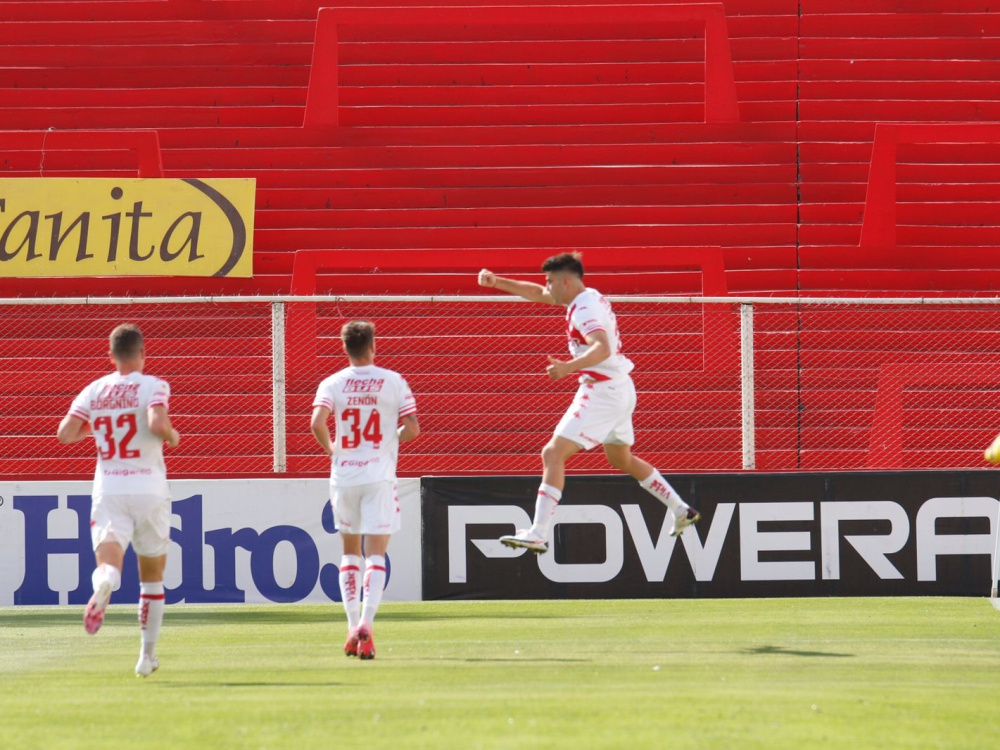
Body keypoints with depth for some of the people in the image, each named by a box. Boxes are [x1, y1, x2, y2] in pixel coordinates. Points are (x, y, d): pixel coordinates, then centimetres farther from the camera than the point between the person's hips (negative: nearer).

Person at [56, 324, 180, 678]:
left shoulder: (93, 391, 7)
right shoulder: (153, 386, -3)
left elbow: (65, 433, 0)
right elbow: (157, 424, -21)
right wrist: (173, 436, 1)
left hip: (108, 490, 1)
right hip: (149, 489, -1)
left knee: (108, 559, -16)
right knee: (152, 577, 14)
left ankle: (104, 582, -54)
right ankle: (147, 655, 19)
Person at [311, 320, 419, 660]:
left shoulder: (332, 384, -1)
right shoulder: (393, 382, -1)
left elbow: (317, 422, -15)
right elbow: (412, 429, -5)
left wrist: (330, 448, 4)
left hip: (343, 476, 2)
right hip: (379, 476, -2)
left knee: (350, 552, 16)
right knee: (376, 553, -2)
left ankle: (353, 627, 9)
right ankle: (366, 622, -21)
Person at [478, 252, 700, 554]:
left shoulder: (585, 309, -18)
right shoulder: (588, 297, 12)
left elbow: (602, 348, -35)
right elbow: (537, 294, 25)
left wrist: (568, 367, -46)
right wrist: (497, 282, 19)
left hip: (602, 391, -11)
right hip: (621, 390, 11)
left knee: (553, 454, -14)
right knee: (621, 459, 28)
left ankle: (538, 534, -22)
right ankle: (681, 511, 34)